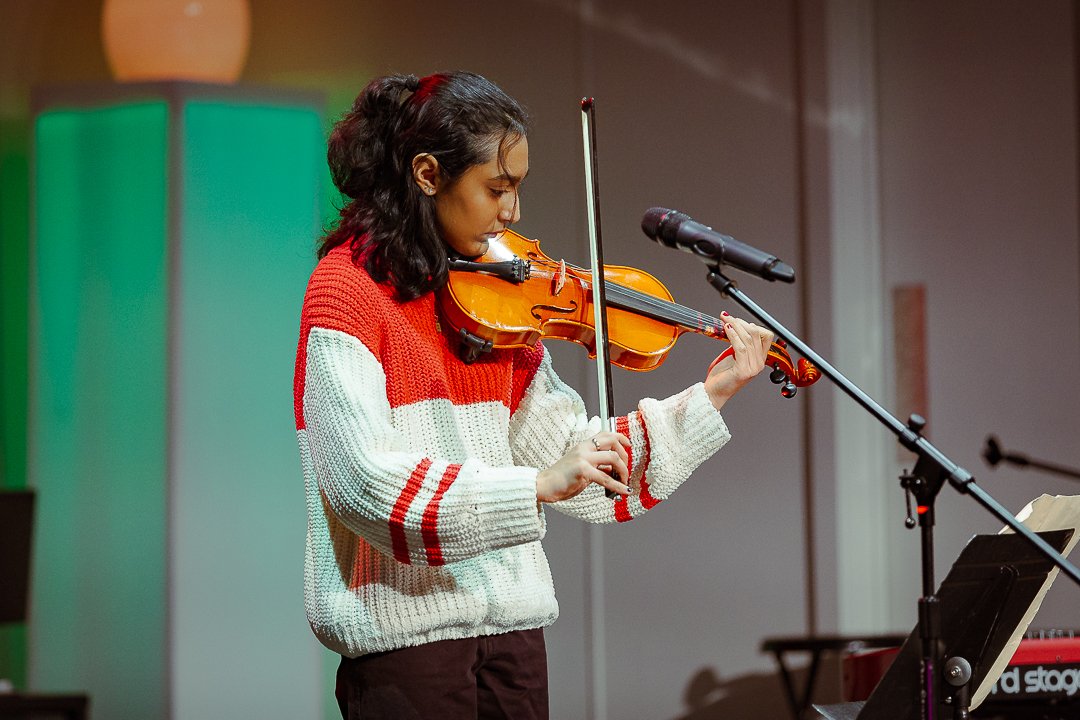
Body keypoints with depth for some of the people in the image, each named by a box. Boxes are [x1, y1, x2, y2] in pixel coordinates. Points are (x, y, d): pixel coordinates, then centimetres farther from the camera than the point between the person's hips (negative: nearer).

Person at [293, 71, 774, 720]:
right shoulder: (350, 289, -9)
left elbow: (567, 450, 11)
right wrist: (537, 485, -27)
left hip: (511, 618, 6)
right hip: (405, 623, -6)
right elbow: (366, 482, -20)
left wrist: (712, 394, 7)